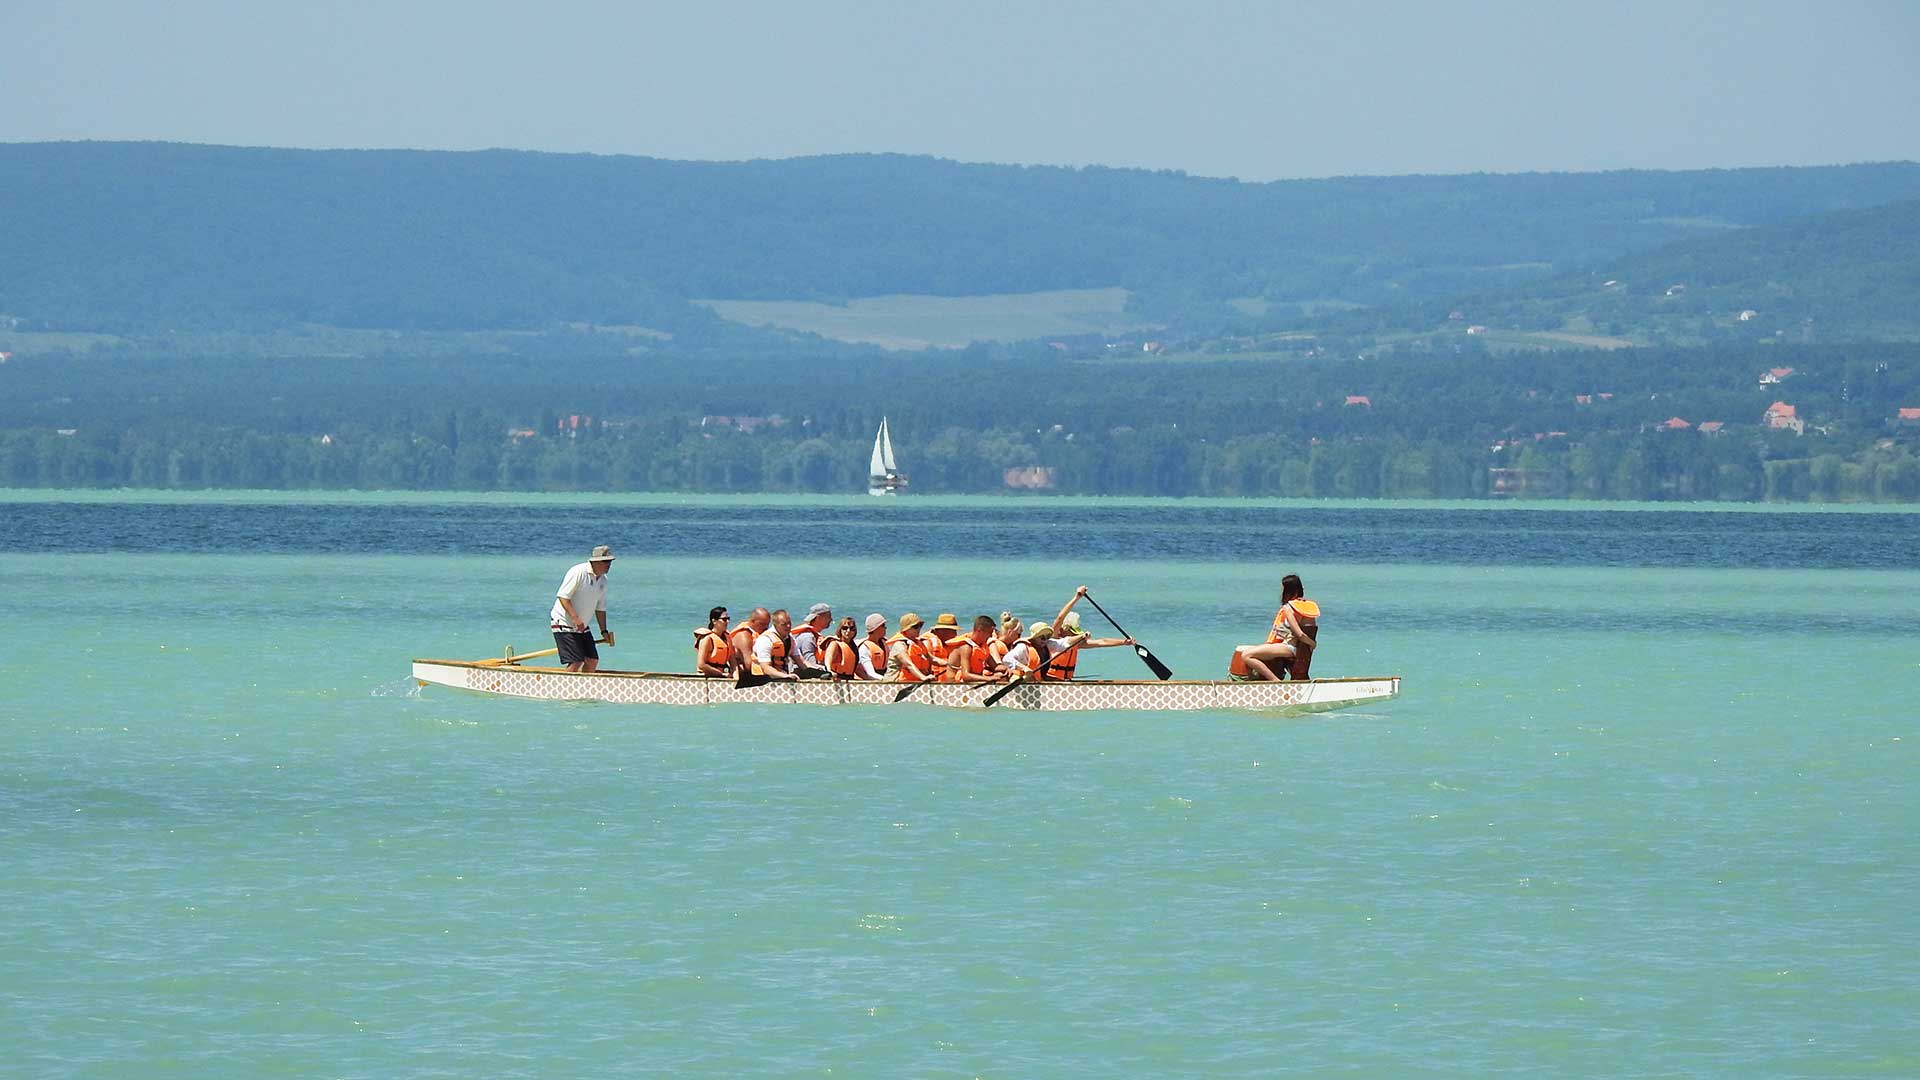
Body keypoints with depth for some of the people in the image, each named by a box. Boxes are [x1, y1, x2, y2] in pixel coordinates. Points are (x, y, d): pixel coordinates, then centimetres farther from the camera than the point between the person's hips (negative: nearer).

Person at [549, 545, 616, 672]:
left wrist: (604, 631, 9)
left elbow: (600, 608, 16)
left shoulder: (602, 580, 8)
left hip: (582, 627, 8)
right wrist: (575, 618, -31)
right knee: (576, 662, -17)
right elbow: (563, 596, -22)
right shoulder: (578, 572, -17)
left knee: (592, 661, 4)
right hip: (564, 624, -8)